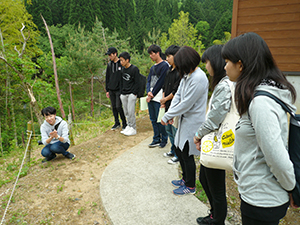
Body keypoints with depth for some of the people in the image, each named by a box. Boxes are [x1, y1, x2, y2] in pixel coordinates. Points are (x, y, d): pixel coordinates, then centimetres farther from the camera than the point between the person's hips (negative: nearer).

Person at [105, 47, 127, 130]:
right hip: (111, 90, 6)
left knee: (118, 107, -7)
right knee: (113, 107, 10)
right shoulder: (109, 64, 10)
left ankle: (124, 123, 11)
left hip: (119, 90, -5)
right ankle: (117, 123, 23)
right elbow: (107, 78, 15)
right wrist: (107, 90, 12)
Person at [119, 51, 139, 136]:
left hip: (131, 94, -6)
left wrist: (134, 93, -13)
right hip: (123, 94, 6)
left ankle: (133, 129, 5)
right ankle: (129, 126, 21)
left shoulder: (134, 69, -8)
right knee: (126, 112, 9)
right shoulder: (122, 69, 11)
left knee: (131, 112, -6)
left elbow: (137, 82, -9)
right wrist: (121, 92, 11)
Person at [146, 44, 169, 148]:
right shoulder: (152, 67, 18)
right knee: (153, 119, 12)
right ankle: (156, 139, 23)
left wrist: (152, 95, -13)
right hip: (151, 98, 8)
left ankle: (164, 140, 13)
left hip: (158, 98, -8)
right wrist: (148, 92, -6)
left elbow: (160, 82, -14)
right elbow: (148, 81, 13)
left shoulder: (164, 65, -8)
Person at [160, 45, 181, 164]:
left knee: (175, 130, 0)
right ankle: (173, 151, 35)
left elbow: (176, 91, -20)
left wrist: (165, 99, -9)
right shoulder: (169, 70, 11)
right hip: (168, 105, 9)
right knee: (168, 129, 19)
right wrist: (163, 99, 2)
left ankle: (178, 155, 16)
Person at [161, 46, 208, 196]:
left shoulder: (199, 78, -24)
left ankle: (190, 186, 27)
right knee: (179, 149, 20)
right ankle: (186, 178, 41)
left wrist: (166, 117, -15)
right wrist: (170, 113, -7)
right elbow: (178, 95, 8)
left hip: (193, 122, -9)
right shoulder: (186, 75, 5)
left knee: (187, 154, 5)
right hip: (184, 120, 9)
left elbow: (186, 104, -24)